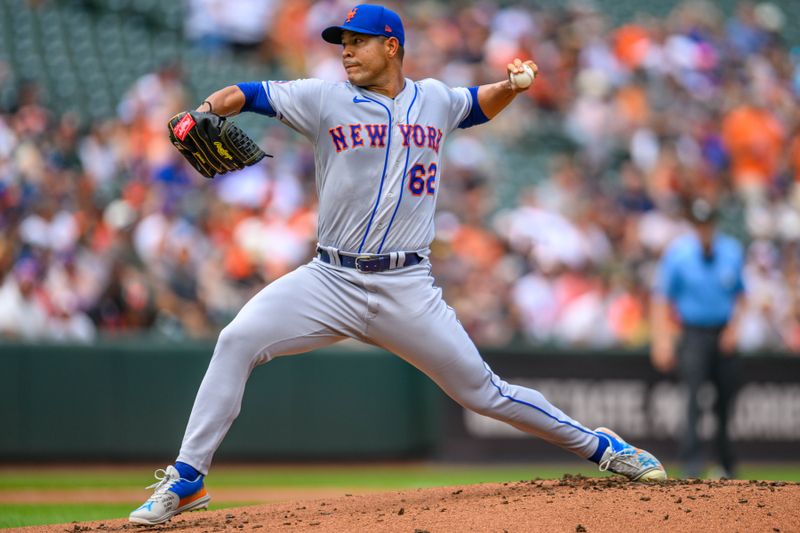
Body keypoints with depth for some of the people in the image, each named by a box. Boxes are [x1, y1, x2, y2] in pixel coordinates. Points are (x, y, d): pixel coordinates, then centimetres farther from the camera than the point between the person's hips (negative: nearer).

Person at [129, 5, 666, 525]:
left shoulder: (435, 100, 8)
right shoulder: (325, 100, 1)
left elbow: (481, 105, 28)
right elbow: (249, 95, -7)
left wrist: (512, 85, 6)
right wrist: (205, 113, -28)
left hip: (406, 288, 0)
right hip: (330, 281, 0)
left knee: (482, 390, 2)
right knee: (237, 341, -19)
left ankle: (599, 446, 22)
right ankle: (185, 480, -12)